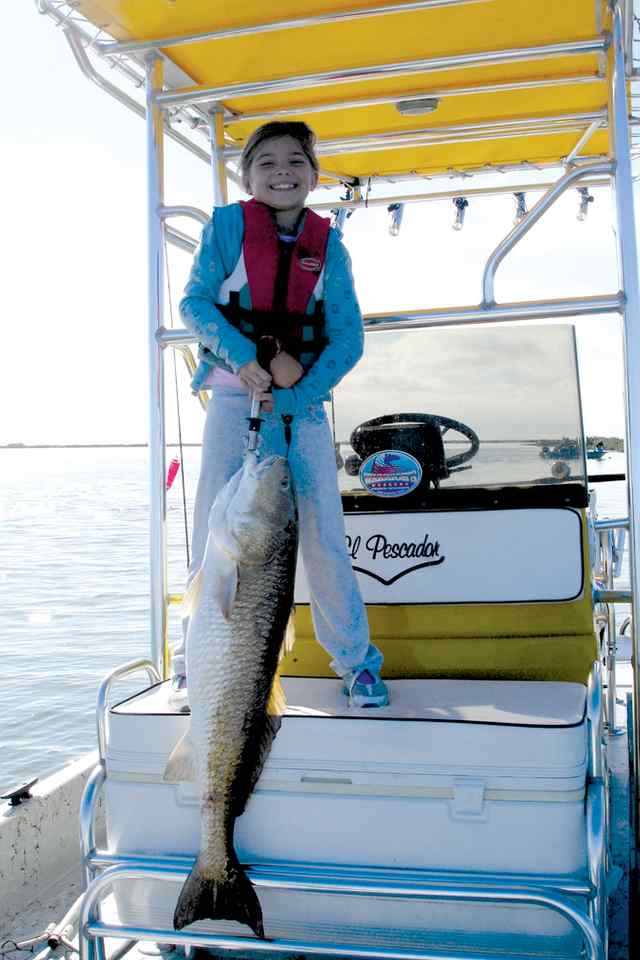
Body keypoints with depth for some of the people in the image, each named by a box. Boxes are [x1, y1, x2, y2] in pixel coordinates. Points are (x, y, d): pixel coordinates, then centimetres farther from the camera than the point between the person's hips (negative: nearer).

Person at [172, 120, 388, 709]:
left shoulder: (328, 244, 3)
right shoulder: (228, 225, 1)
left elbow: (348, 337, -2)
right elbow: (195, 302, -2)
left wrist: (292, 397, -14)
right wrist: (246, 357, -19)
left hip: (304, 402, 1)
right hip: (235, 398, -1)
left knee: (324, 532, -2)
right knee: (216, 532, -1)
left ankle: (356, 658, 12)